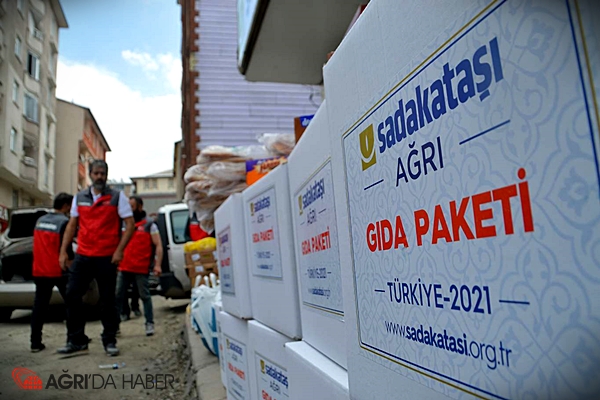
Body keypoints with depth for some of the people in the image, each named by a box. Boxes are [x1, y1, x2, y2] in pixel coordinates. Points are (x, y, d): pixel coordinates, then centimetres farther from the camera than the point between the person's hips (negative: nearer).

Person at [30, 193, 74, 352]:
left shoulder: (40, 220, 10)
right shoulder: (64, 222, -11)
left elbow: (39, 245, 17)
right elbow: (67, 249, -12)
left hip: (39, 271, 6)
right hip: (59, 271, -6)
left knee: (39, 307, 9)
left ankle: (35, 343, 10)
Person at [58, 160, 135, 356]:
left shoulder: (117, 197, -1)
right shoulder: (79, 197, 11)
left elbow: (130, 224, -5)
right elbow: (72, 225, 14)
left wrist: (119, 250, -14)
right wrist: (63, 250, 5)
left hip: (106, 258, -4)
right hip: (82, 256, 4)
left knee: (107, 300, 3)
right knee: (72, 295, 3)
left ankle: (109, 341, 16)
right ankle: (76, 340, 17)